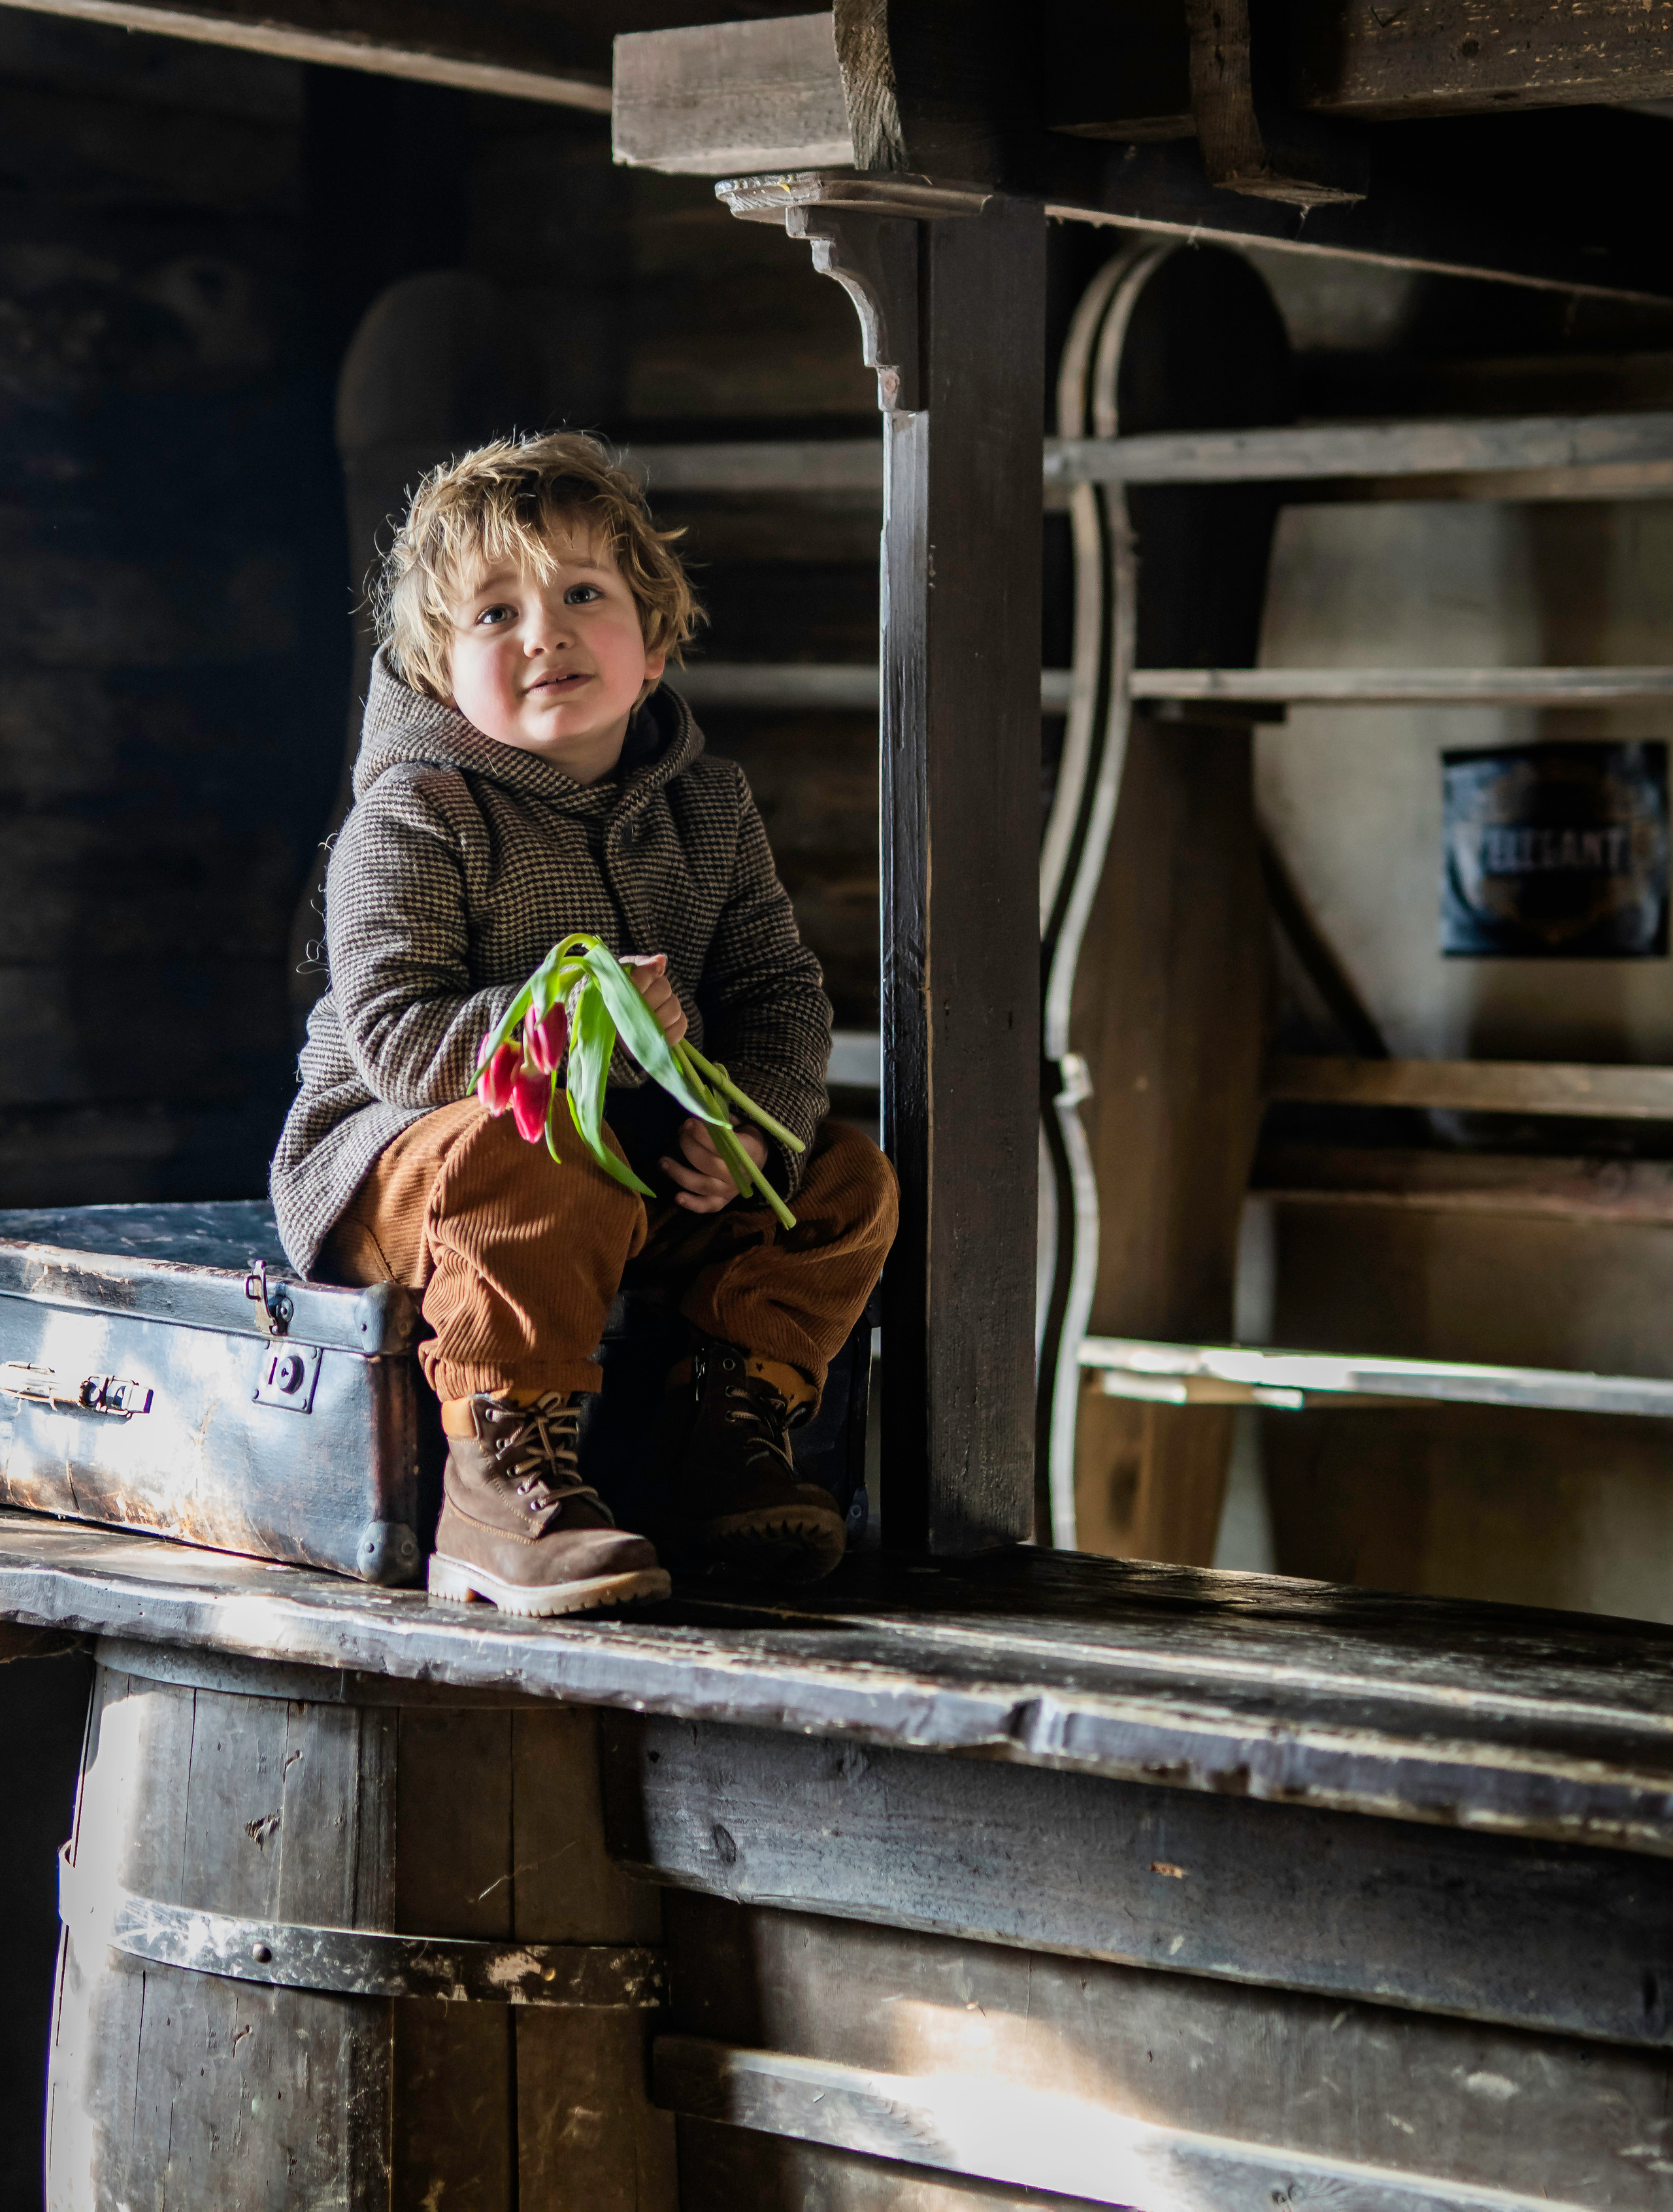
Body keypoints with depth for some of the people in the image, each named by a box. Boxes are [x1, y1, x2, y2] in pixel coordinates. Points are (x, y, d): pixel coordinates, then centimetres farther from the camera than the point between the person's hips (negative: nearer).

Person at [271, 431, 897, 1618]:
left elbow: (779, 987, 3)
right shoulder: (414, 818, -14)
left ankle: (735, 1429, 2)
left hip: (647, 1142, 6)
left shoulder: (706, 803, 5)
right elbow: (396, 1037, -23)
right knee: (536, 1178, -39)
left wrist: (748, 1125, -18)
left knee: (845, 1177, -8)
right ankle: (502, 1482, -30)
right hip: (395, 1146, -6)